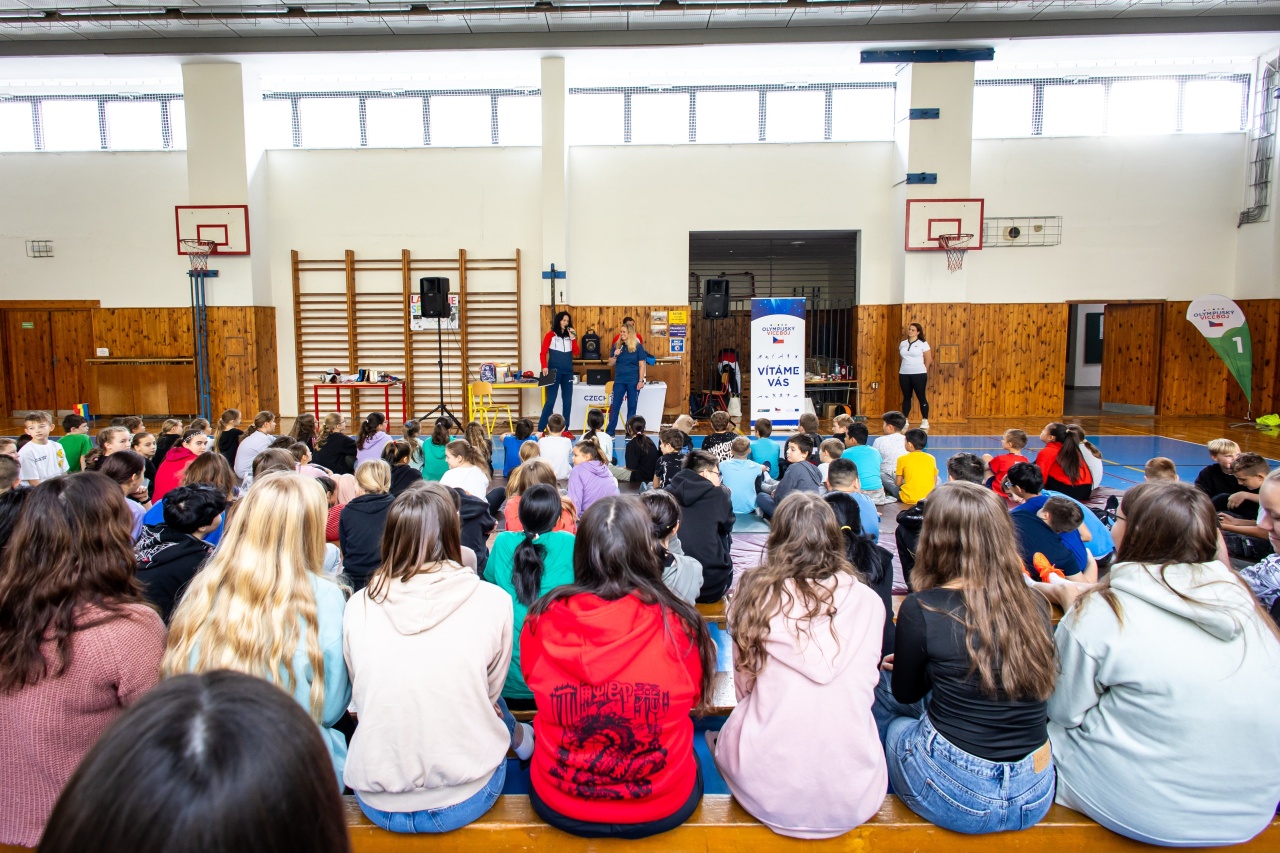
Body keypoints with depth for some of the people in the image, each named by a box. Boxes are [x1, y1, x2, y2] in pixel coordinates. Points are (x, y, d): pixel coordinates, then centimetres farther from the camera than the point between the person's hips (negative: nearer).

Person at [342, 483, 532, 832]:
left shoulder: (358, 605, -6)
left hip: (376, 803, 2)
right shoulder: (491, 602, -12)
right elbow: (491, 693, 3)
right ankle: (520, 738, 53)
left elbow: (360, 696, 8)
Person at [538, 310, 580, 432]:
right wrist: (544, 367, -18)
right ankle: (540, 430, -3)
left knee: (568, 401, 5)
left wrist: (573, 338, -4)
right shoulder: (550, 335, 1)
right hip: (554, 372, -5)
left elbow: (577, 353, 4)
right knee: (550, 401, -7)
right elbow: (542, 353, -5)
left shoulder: (570, 336, 13)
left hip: (568, 372, 5)